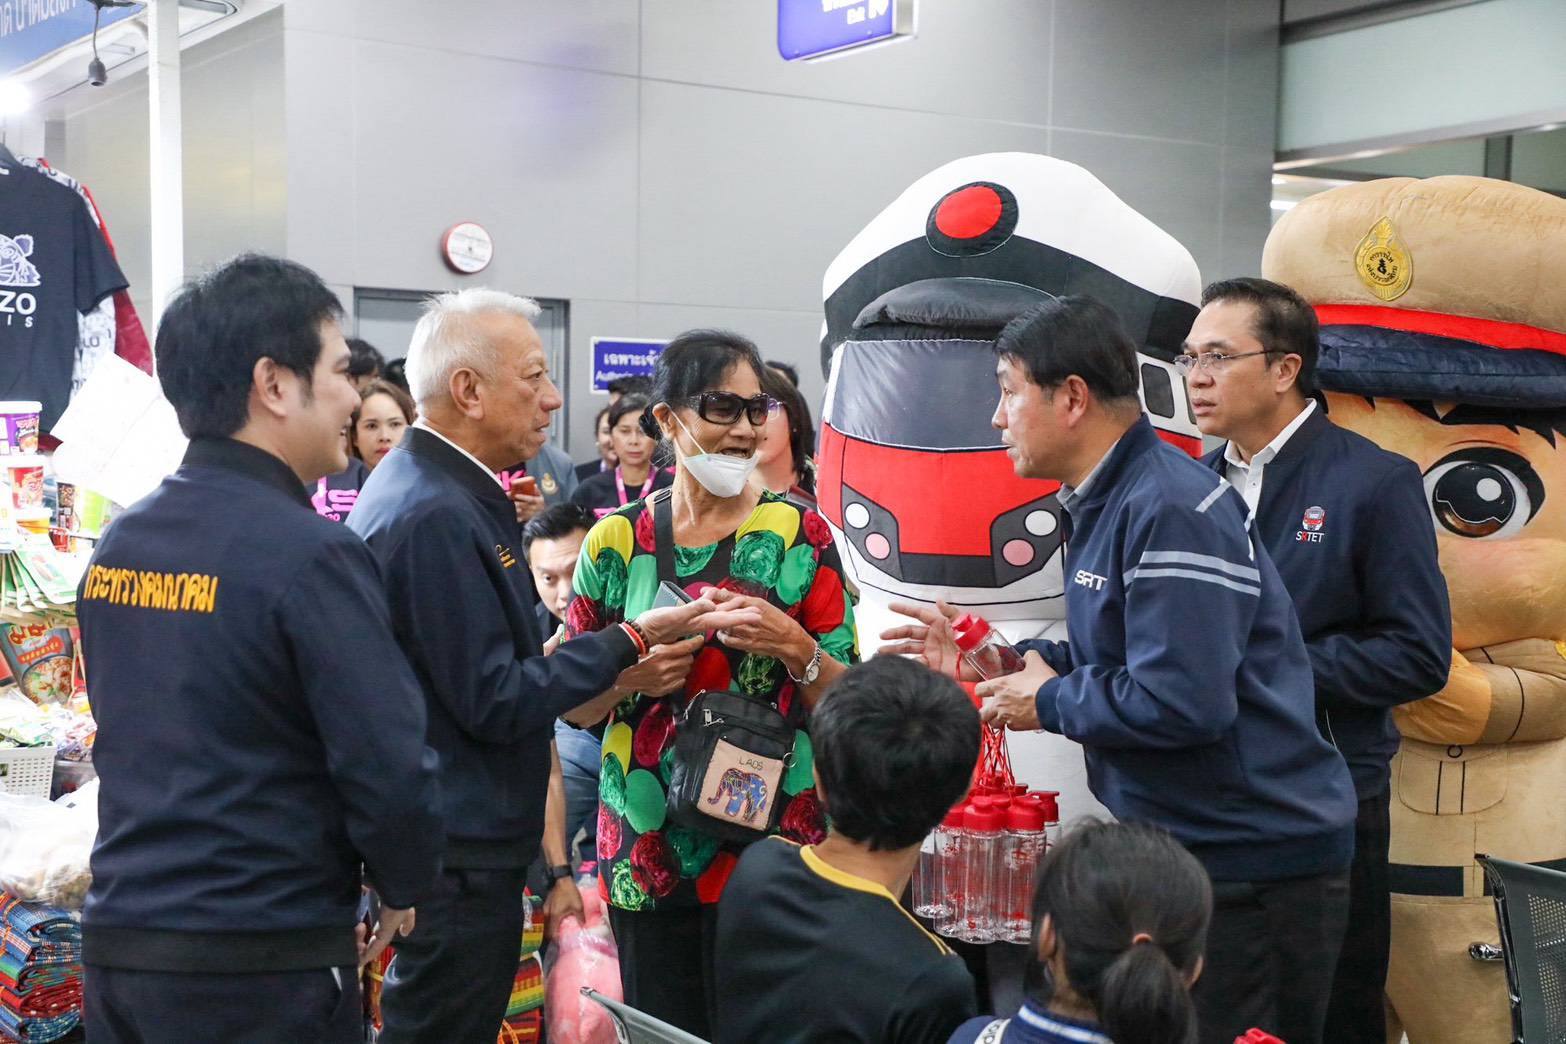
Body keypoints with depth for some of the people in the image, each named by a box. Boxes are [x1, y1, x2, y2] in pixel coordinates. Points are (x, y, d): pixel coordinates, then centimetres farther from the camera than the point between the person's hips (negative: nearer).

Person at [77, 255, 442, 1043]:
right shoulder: (308, 554, -18)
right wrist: (401, 888, -2)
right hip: (262, 962, -6)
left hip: (117, 946, 7)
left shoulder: (117, 546, 4)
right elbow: (391, 770, -19)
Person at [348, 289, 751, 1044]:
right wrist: (630, 643, -14)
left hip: (444, 833, 10)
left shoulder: (424, 482, 10)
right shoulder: (437, 514, -22)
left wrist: (619, 668, 5)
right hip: (459, 851, -10)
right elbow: (497, 703, -21)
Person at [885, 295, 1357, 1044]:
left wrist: (1050, 702, -15)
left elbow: (1182, 700, -30)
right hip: (1180, 844, 10)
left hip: (1253, 862, -10)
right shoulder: (1106, 503, 11)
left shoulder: (1172, 511, -23)